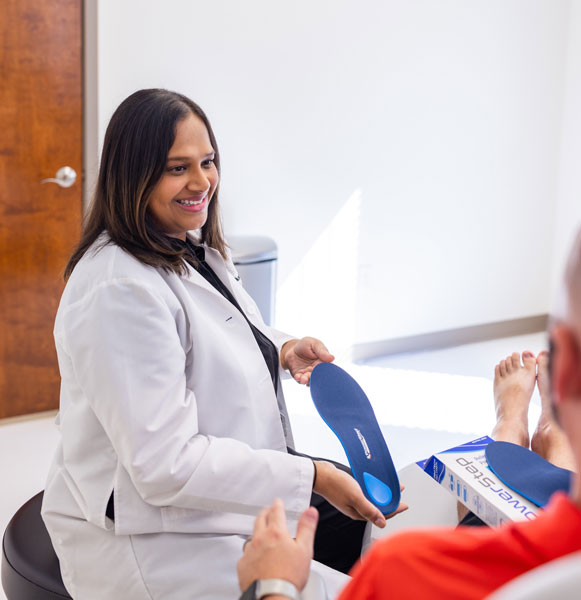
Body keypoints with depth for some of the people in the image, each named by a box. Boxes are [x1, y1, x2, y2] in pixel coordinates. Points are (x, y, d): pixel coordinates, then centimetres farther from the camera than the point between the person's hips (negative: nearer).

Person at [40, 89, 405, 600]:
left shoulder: (192, 247, 4)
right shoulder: (119, 290, -27)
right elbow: (165, 464, -28)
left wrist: (282, 351, -1)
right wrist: (309, 477, -26)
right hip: (145, 537, -10)